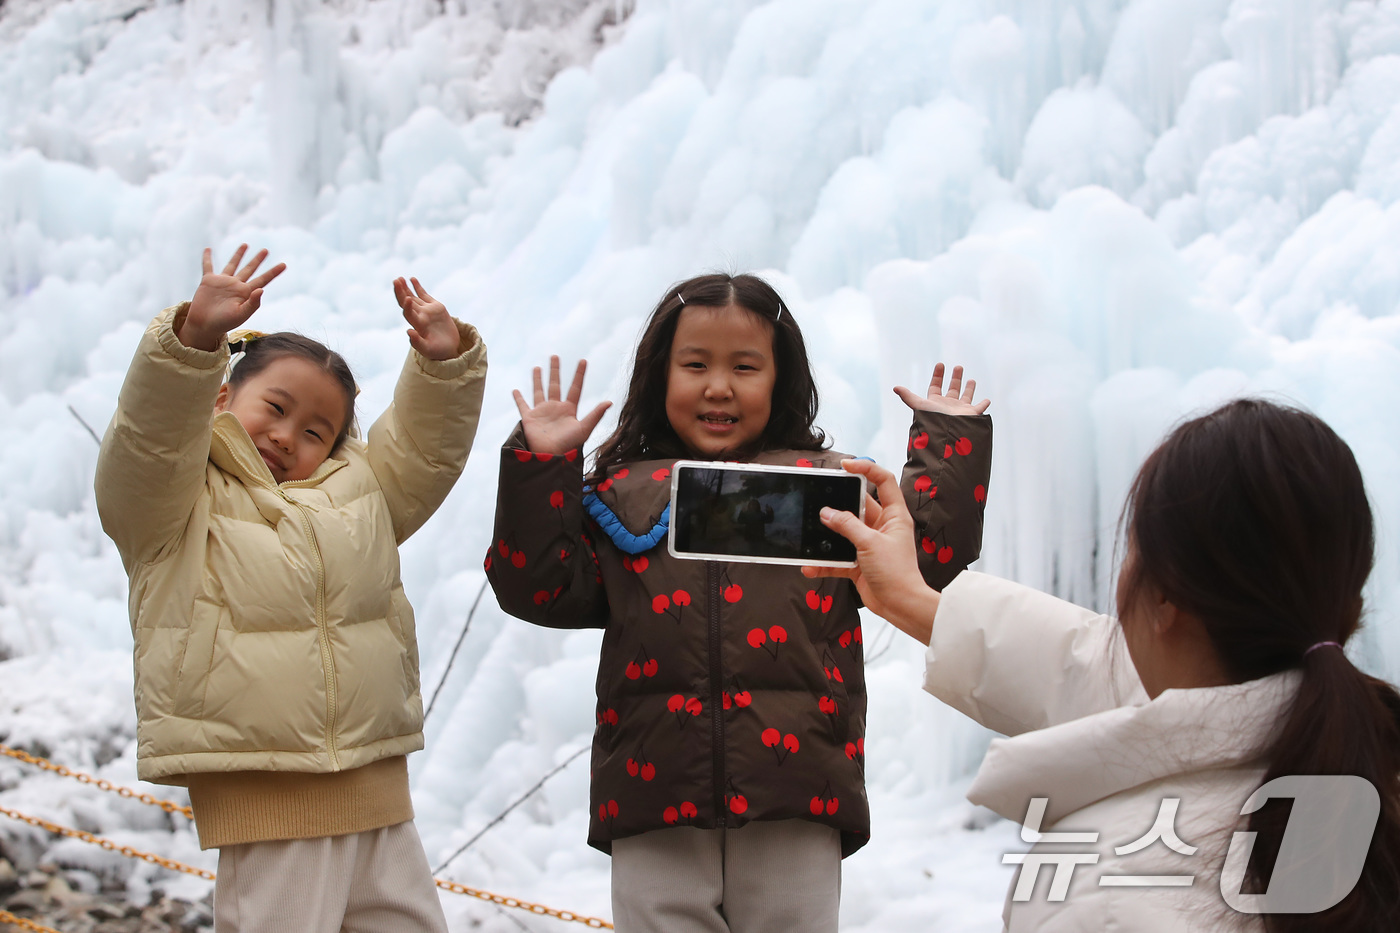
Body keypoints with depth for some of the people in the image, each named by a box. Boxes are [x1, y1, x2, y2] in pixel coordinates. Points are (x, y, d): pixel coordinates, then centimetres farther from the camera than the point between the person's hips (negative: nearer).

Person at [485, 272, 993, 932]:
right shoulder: (623, 495, 13)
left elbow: (927, 556, 6)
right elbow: (538, 586, 6)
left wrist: (949, 439, 7)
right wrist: (541, 466, 1)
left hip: (795, 807, 0)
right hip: (655, 803, 0)